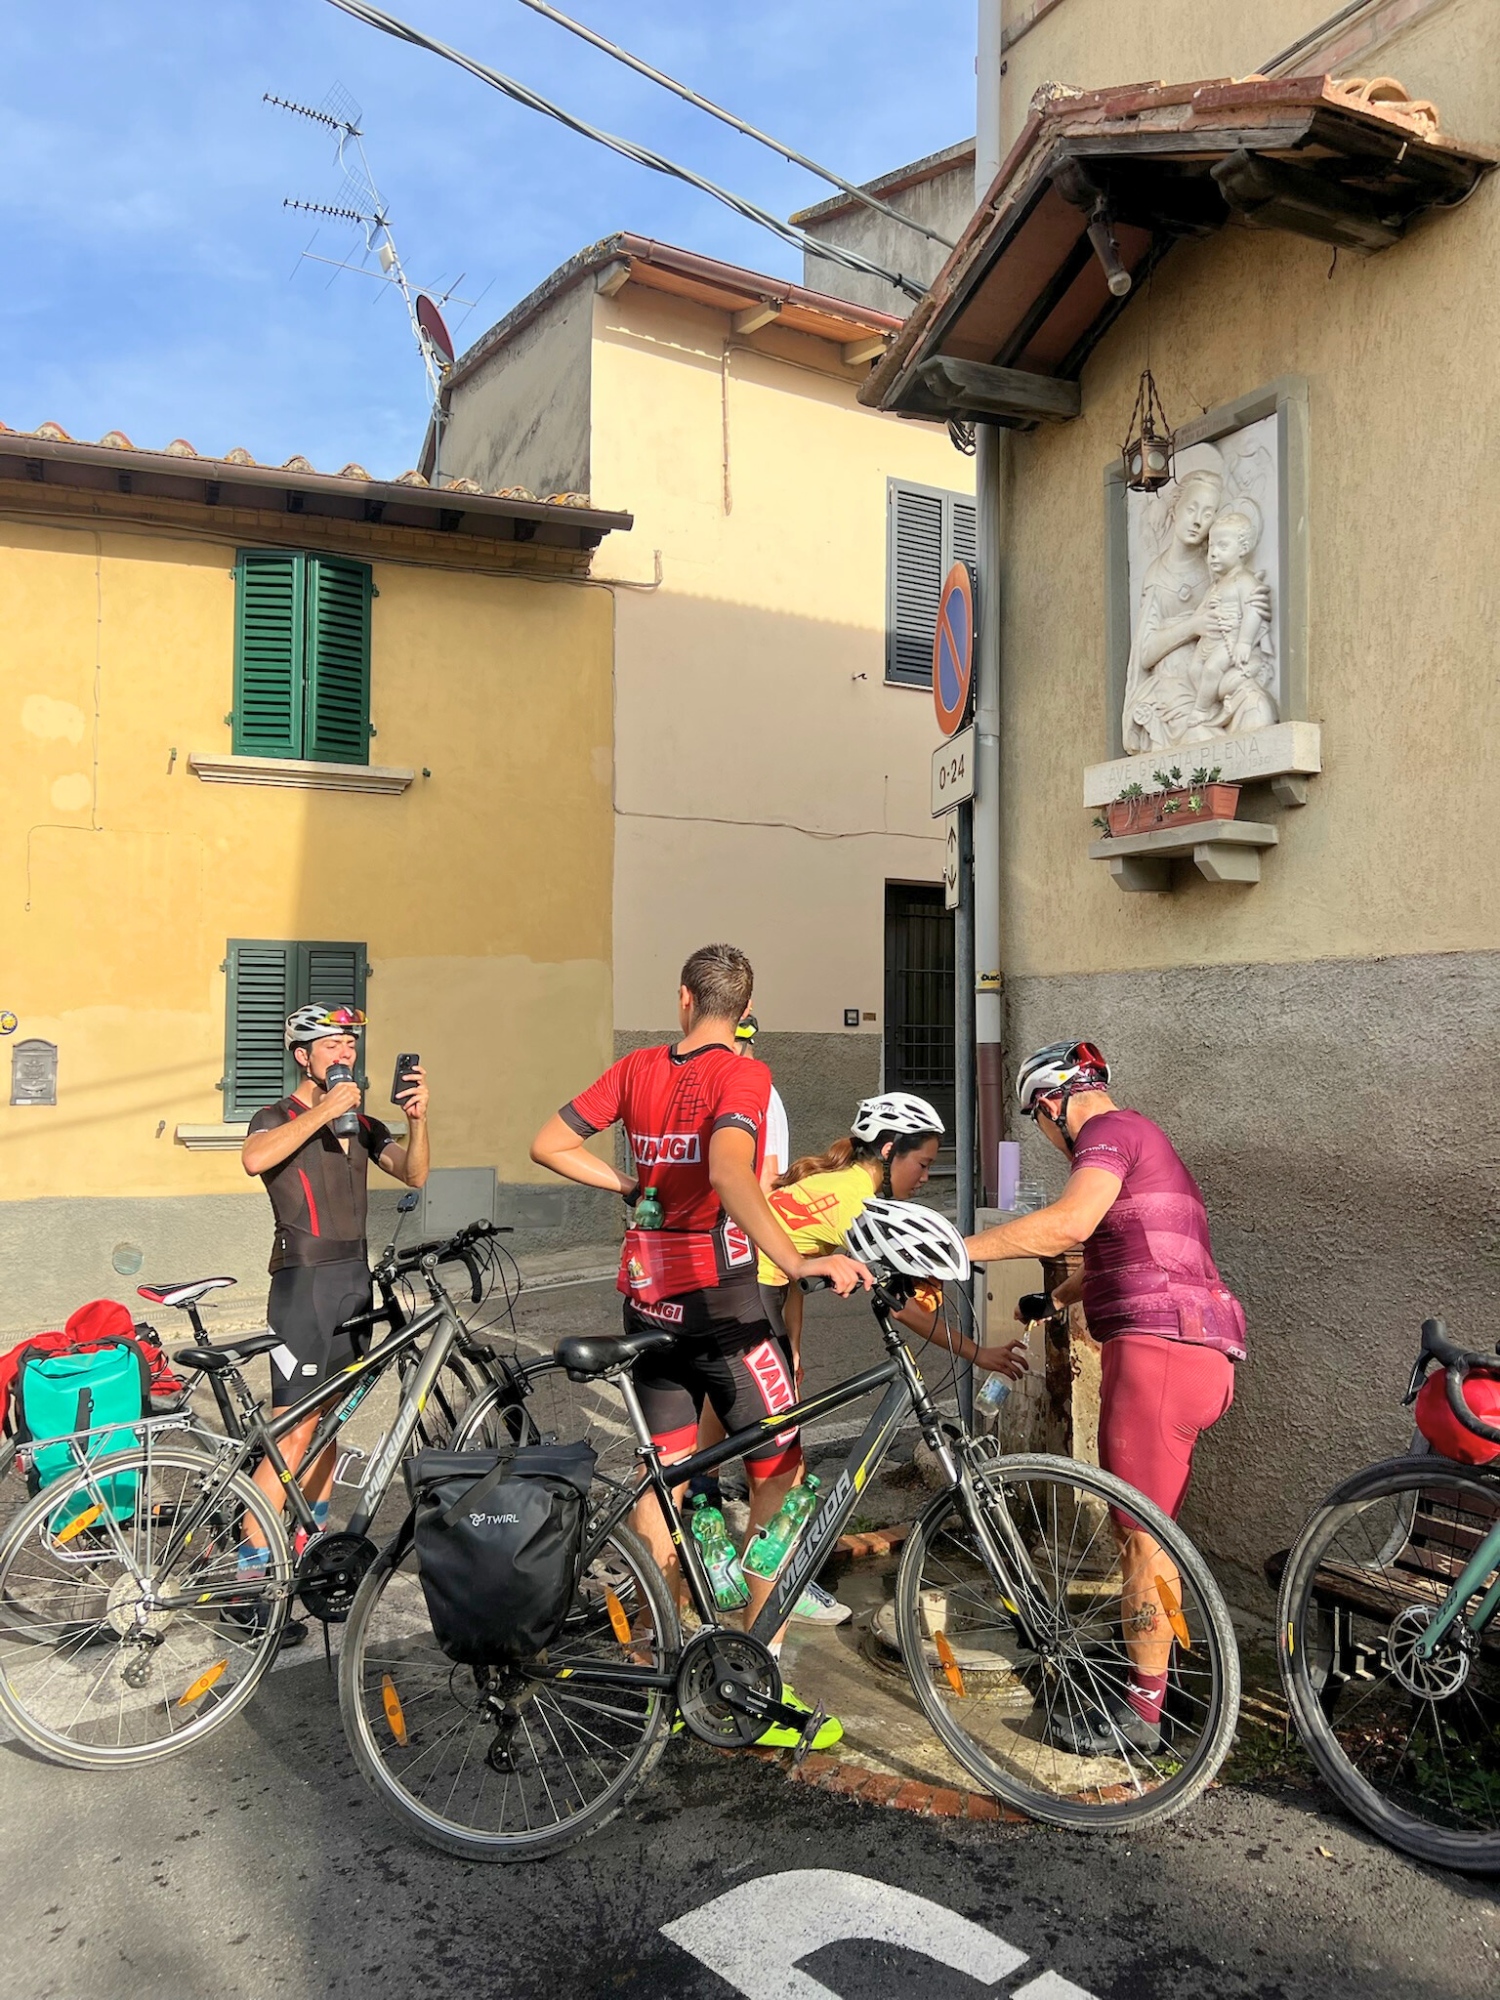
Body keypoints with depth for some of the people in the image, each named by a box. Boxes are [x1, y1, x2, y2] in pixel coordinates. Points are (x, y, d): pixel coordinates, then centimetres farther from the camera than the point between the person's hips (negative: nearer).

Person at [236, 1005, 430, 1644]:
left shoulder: (361, 1123, 13)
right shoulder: (281, 1117, -5)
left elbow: (413, 1173, 1)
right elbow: (254, 1159, -28)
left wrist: (417, 1117, -16)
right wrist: (324, 1111, -31)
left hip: (354, 1277, 7)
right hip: (305, 1280, -7)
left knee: (330, 1416, 15)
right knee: (294, 1430, -9)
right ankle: (247, 1581, -2)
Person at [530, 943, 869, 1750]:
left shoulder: (637, 1068, 6)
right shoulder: (742, 1073, -11)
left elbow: (549, 1145, 8)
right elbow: (728, 1172, -29)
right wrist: (797, 1261, -34)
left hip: (648, 1297, 6)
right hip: (717, 1297, -6)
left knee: (661, 1475, 15)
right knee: (780, 1478, 5)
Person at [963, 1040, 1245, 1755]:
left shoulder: (1109, 1130, -8)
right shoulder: (1143, 1139, 24)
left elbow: (1069, 1222, -27)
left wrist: (959, 1248, -26)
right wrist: (1053, 1299, 46)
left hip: (1160, 1346, -10)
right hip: (1196, 1347, 10)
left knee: (1141, 1534, -2)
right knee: (1145, 1527, 19)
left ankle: (1141, 1710, 8)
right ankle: (1148, 1667, 31)